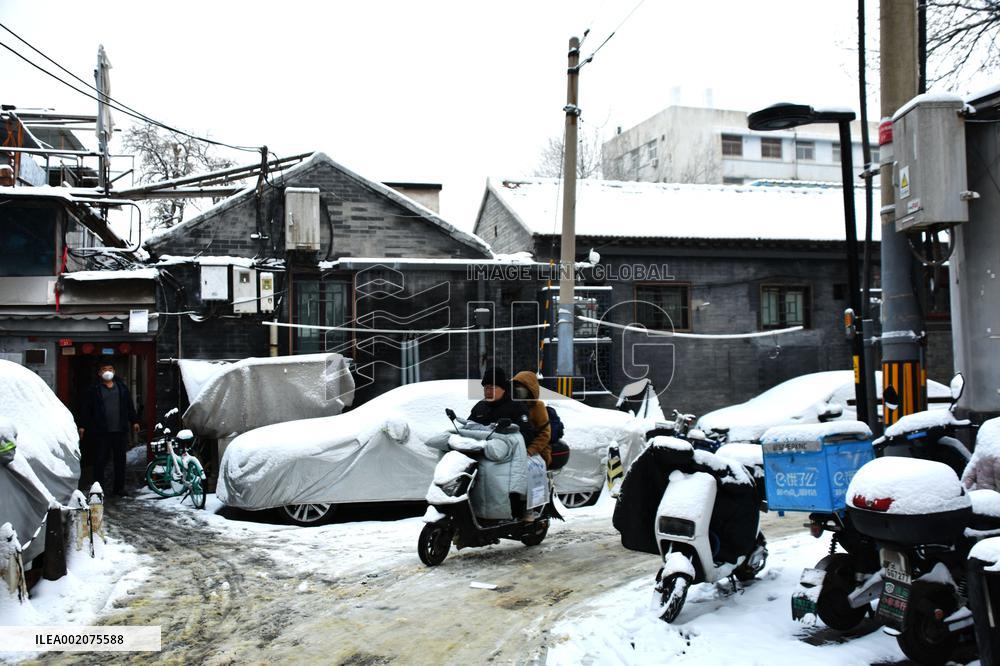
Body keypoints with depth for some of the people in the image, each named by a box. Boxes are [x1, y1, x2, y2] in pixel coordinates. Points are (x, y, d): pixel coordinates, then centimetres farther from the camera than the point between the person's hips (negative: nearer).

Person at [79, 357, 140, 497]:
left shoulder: (122, 387, 12)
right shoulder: (94, 390, 3)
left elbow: (129, 406, 17)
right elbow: (87, 409, 1)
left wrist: (134, 421, 13)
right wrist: (82, 426, -4)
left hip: (120, 431, 3)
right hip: (101, 432, -3)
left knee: (120, 460, 8)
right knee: (100, 461, -2)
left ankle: (119, 487, 16)